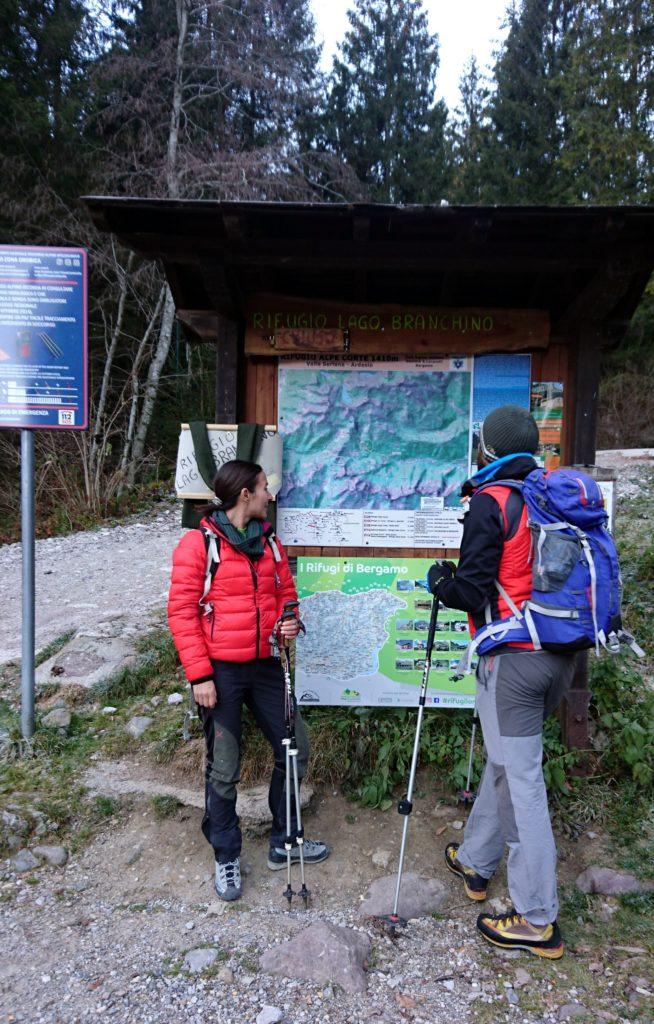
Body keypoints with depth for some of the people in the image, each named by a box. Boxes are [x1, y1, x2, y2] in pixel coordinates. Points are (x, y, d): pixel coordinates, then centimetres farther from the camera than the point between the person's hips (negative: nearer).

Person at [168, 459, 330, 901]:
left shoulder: (269, 541, 8)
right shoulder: (198, 542, -9)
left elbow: (286, 594, 16)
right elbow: (181, 611, -11)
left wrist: (290, 622, -7)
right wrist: (199, 674, -15)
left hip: (265, 665, 6)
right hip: (220, 671, -6)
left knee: (295, 749, 12)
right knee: (224, 770, 6)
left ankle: (284, 842, 33)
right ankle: (227, 857, 29)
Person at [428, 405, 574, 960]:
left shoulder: (490, 502, -12)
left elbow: (473, 591, -15)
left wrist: (440, 582, 5)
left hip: (513, 658, -7)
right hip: (561, 654, 7)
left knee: (520, 780, 2)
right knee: (505, 758, 20)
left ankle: (539, 921, 13)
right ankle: (476, 861, 38)